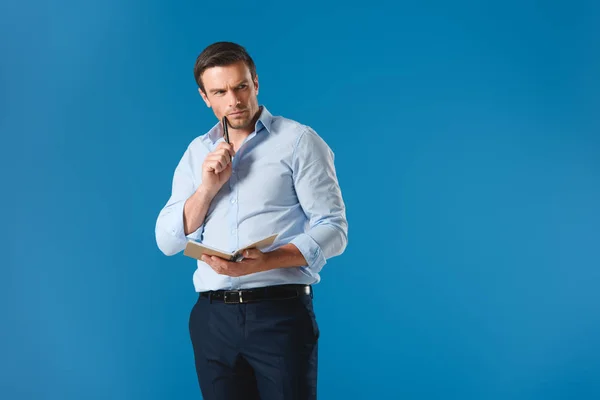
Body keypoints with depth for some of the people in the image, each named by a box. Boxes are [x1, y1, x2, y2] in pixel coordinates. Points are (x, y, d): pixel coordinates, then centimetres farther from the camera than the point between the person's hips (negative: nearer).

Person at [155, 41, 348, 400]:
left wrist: (265, 262, -22)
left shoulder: (299, 141, -1)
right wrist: (207, 187, -7)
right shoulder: (196, 153, 13)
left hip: (281, 314, -4)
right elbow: (168, 241, 9)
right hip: (212, 318, 4)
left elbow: (333, 229, -8)